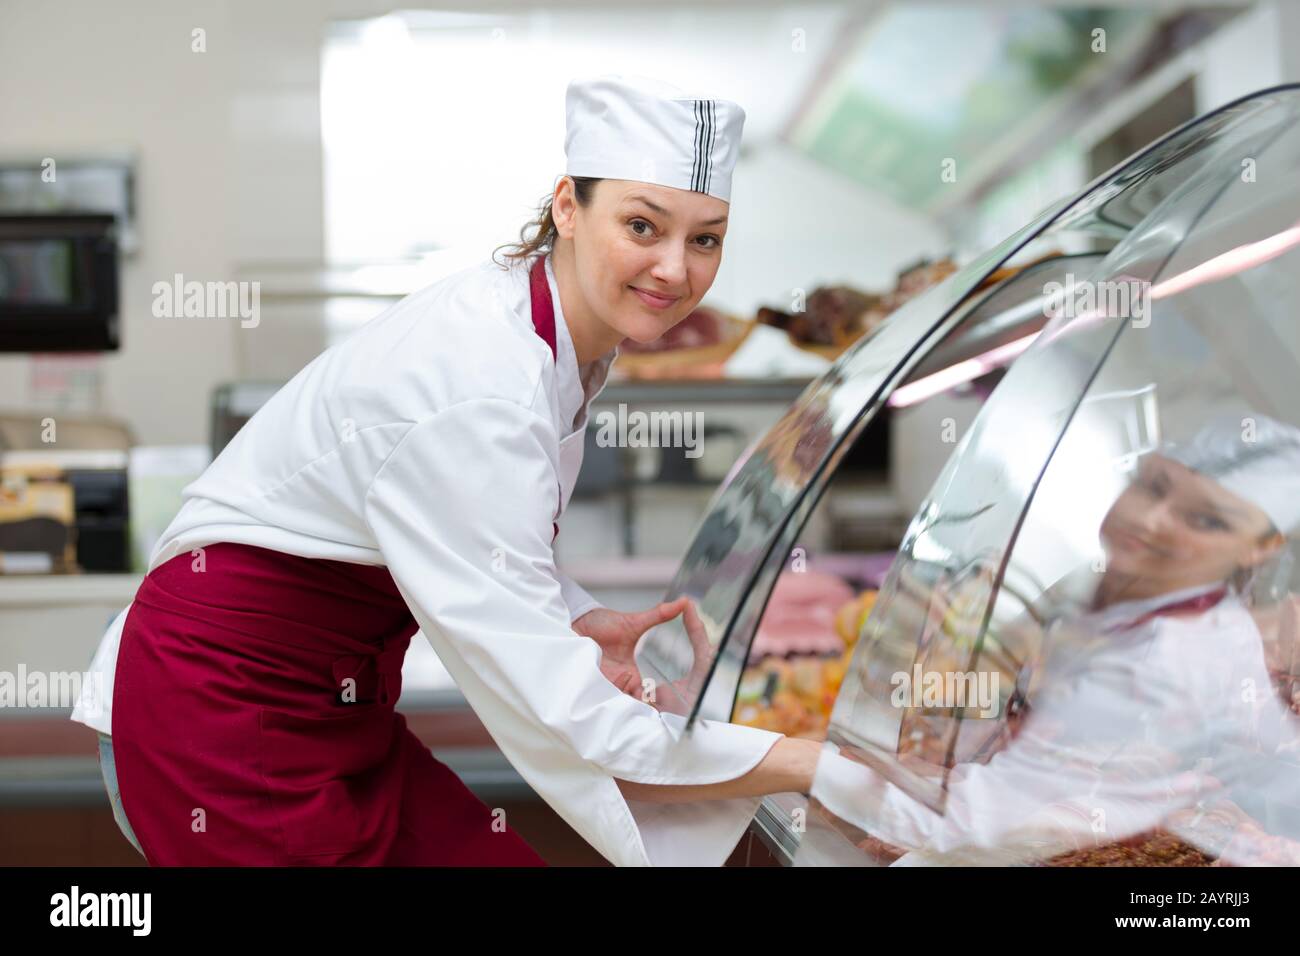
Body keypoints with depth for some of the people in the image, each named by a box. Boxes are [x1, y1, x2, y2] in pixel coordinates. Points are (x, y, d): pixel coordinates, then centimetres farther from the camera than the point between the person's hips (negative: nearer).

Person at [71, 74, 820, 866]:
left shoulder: (566, 343, -2)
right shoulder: (482, 380, -30)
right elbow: (553, 711, -30)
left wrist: (582, 625, -10)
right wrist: (806, 764, -26)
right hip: (222, 715, -8)